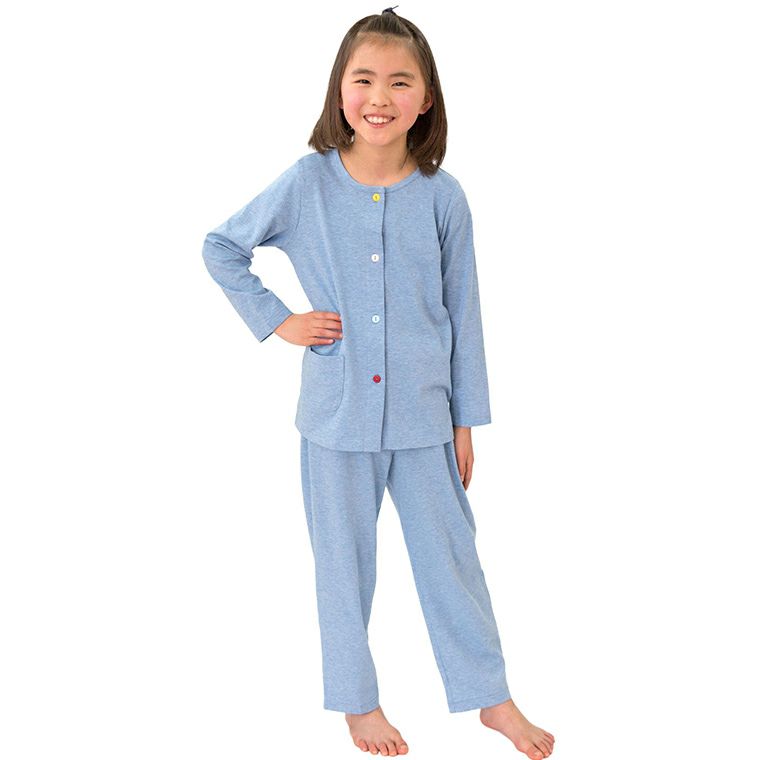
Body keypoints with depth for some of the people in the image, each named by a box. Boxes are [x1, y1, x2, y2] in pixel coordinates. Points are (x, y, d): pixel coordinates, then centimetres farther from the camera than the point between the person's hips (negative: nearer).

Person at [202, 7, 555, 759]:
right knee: (344, 562, 12)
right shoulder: (308, 182, -6)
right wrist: (274, 319, -3)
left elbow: (463, 314, 2)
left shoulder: (442, 196, -4)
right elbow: (221, 248, 7)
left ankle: (491, 697, 28)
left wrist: (466, 419, 4)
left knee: (451, 556, 11)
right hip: (337, 414, 0)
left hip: (424, 414, 1)